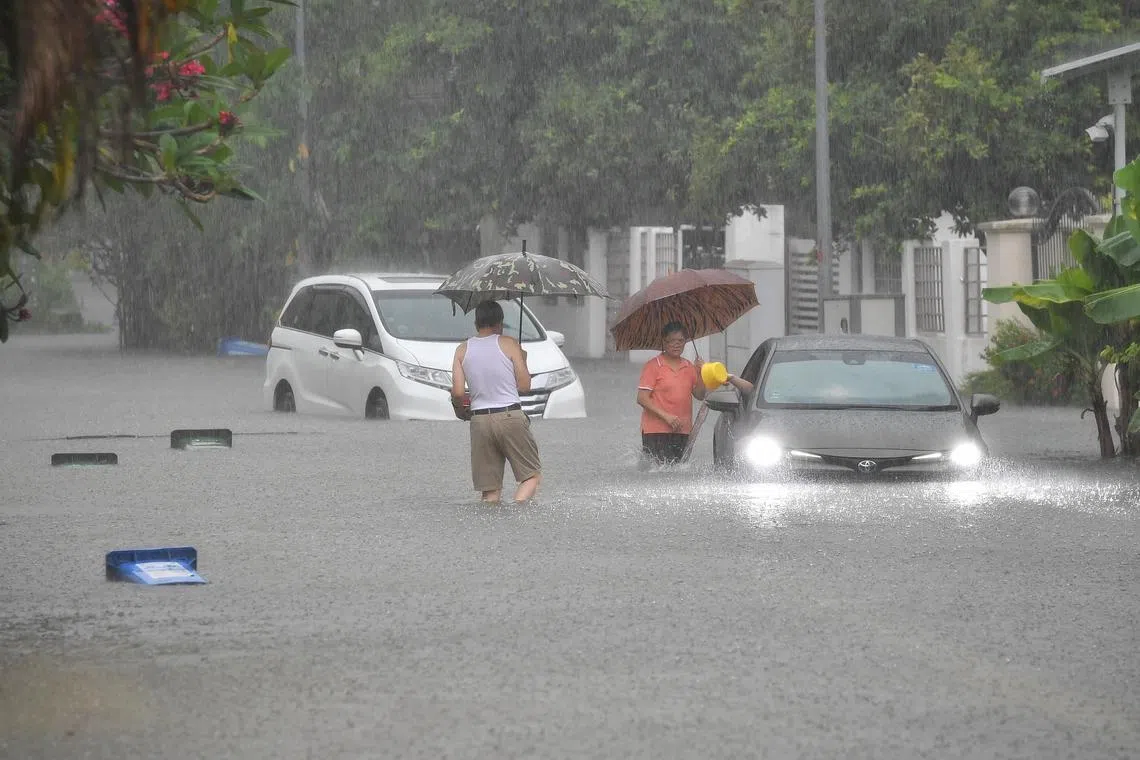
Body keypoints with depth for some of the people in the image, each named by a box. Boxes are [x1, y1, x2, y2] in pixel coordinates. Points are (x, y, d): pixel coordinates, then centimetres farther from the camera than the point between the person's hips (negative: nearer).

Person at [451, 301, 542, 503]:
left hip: (479, 420, 3)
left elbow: (458, 392, -1)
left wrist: (458, 406, 21)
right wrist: (522, 360, 17)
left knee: (490, 489, 8)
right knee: (532, 475, 4)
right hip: (510, 415, -3)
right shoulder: (508, 344, -1)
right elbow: (524, 386, 0)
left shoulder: (462, 350, 7)